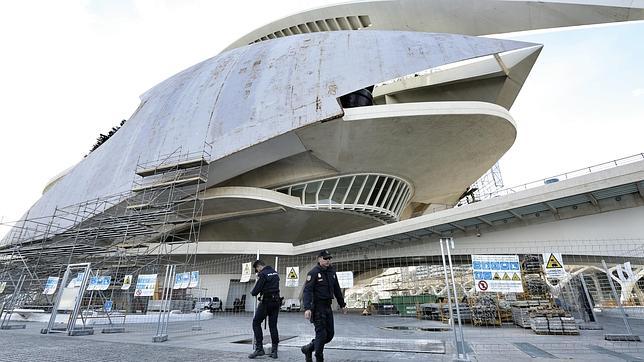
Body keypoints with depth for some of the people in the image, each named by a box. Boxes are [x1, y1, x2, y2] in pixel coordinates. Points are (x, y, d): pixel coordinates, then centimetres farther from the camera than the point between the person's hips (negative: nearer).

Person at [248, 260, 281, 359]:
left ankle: (259, 348, 4)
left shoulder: (263, 274, -14)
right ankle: (274, 351, 13)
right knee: (273, 325, 12)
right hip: (276, 301, 7)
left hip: (266, 302, -7)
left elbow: (256, 291, -14)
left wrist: (252, 292, 8)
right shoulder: (275, 272, 11)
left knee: (256, 323, 7)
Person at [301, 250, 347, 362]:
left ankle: (308, 349, 29)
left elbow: (337, 289, 17)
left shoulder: (332, 271, 9)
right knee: (321, 333, -3)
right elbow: (307, 290, -19)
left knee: (330, 334, 11)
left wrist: (342, 304, 19)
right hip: (317, 307, -7)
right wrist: (307, 308, -29)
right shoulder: (313, 272, -13)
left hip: (328, 306, 7)